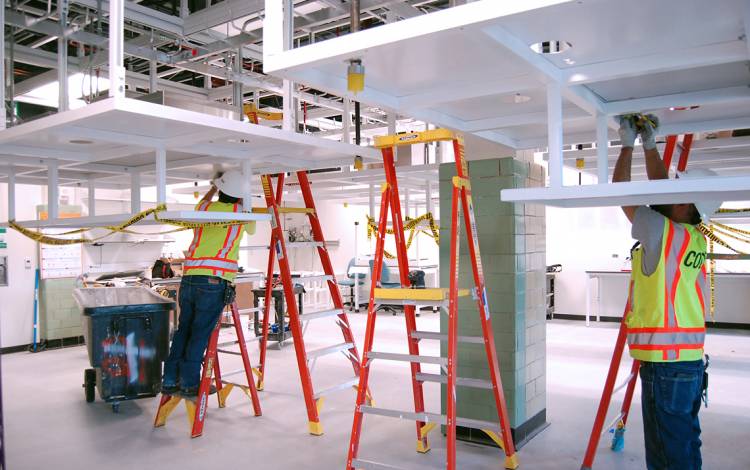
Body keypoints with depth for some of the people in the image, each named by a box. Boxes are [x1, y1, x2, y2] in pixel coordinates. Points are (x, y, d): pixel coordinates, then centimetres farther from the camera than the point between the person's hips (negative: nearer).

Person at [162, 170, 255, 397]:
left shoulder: (205, 207, 14)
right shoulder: (240, 213, 5)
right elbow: (251, 230, 28)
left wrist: (213, 187, 56)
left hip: (188, 278, 4)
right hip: (214, 281, -4)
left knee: (183, 330, 14)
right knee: (200, 335, 2)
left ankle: (170, 381, 19)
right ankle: (189, 384, 9)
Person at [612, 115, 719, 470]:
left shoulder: (663, 232, -16)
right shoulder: (694, 238, 7)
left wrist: (627, 145, 6)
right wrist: (649, 145, 21)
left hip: (664, 362, -9)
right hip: (690, 361, 9)